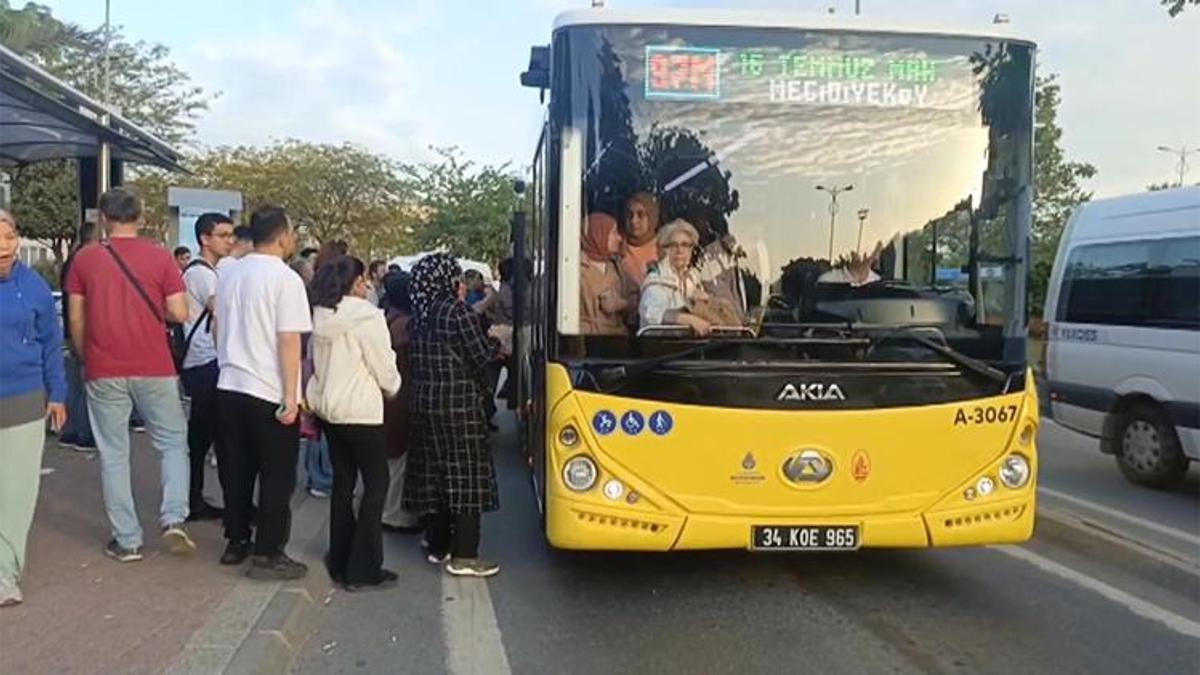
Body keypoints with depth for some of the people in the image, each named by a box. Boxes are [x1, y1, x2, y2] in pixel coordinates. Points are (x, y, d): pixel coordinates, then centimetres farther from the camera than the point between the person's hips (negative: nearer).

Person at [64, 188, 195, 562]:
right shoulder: (160, 256, -3)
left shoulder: (85, 258, 1)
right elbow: (179, 314, -6)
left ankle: (127, 540, 10)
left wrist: (86, 360, 17)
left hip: (104, 371, 1)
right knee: (173, 443, 13)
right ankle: (174, 520, -3)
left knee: (113, 455, 7)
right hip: (154, 368, -1)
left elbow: (76, 320, 4)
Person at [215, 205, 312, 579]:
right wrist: (291, 396, -15)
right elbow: (289, 341, -17)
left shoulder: (228, 274, 8)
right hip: (271, 393, -7)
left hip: (230, 385, 7)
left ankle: (236, 541, 26)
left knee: (239, 469, 17)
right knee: (277, 476, 3)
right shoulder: (285, 279, -14)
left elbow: (219, 328, 17)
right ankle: (267, 554, 6)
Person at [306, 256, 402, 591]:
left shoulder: (319, 316, 5)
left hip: (328, 407, 7)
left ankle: (340, 561, 23)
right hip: (361, 410, -7)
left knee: (343, 481, 16)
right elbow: (384, 368, -10)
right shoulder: (366, 316, -15)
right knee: (376, 484, 2)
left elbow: (316, 362, 9)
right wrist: (393, 387, 9)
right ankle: (363, 569, 2)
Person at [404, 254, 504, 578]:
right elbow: (482, 355, -13)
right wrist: (497, 342, 9)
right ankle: (463, 556, -2)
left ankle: (438, 545, 22)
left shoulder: (419, 317, 8)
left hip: (423, 403, 7)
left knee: (434, 472, 14)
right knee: (466, 475, -2)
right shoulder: (456, 311, -13)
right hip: (458, 404, -7)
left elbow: (417, 359, 12)